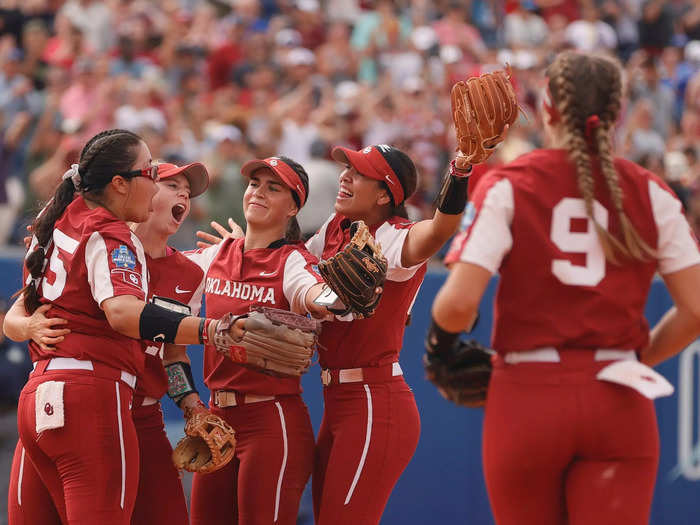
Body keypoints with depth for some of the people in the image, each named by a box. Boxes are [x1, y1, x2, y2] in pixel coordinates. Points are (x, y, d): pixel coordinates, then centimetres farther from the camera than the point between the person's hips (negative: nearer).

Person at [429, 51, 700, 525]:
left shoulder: (507, 187, -2)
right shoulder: (650, 193, 4)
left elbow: (459, 302, -12)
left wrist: (441, 335, 10)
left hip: (528, 397, -1)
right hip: (620, 404, 1)